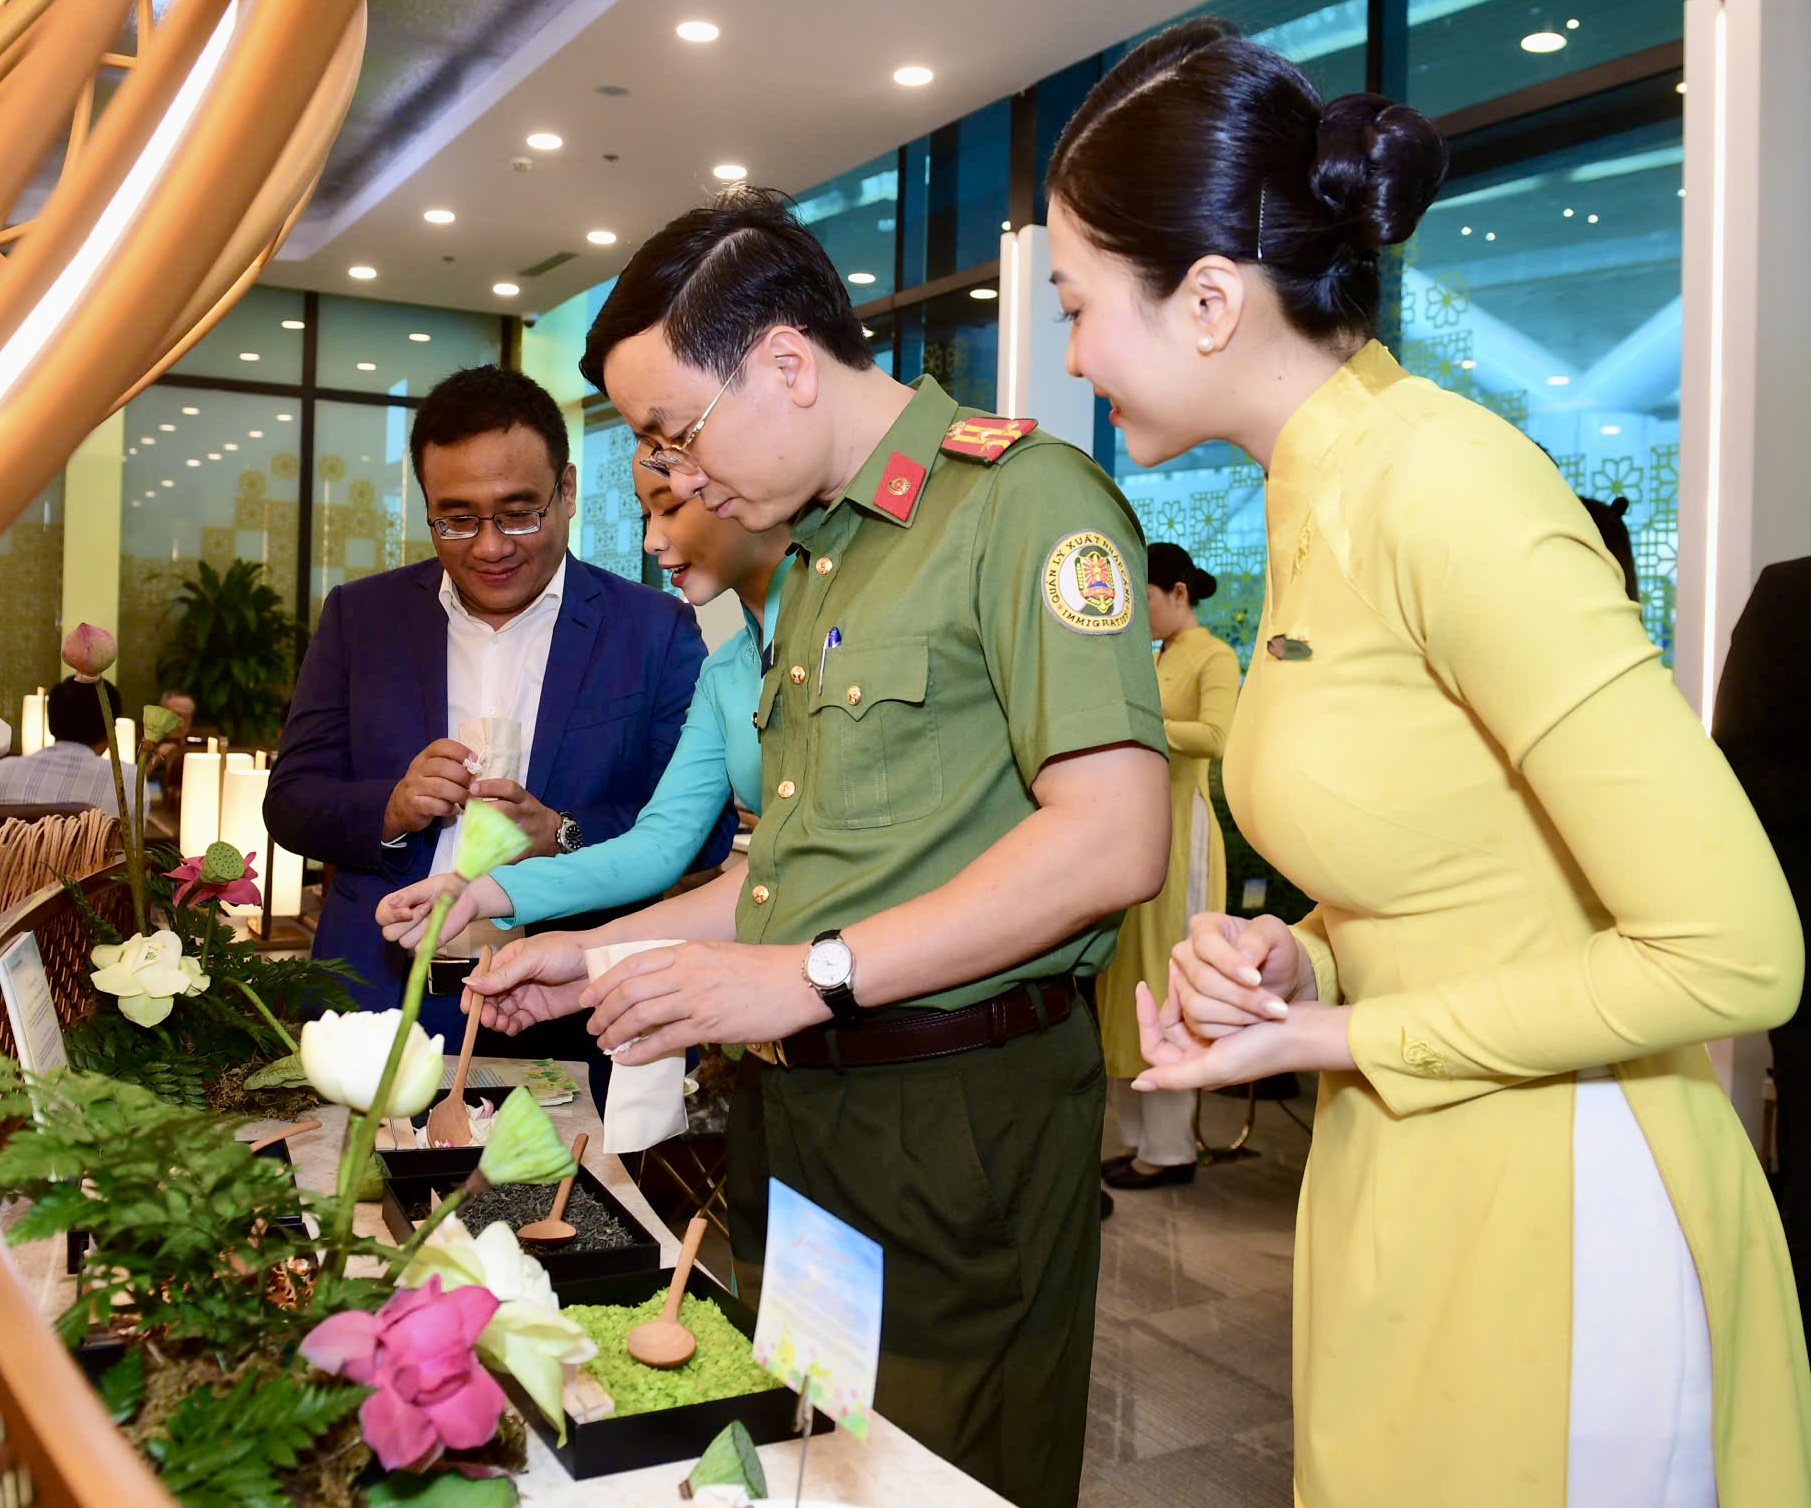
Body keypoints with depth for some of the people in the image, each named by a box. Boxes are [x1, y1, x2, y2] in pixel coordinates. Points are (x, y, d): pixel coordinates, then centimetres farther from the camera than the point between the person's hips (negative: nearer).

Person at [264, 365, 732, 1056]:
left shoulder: (656, 630, 0)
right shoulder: (359, 615, 8)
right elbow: (290, 801, 8)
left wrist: (562, 837, -20)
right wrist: (390, 809, -13)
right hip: (379, 1002, 2)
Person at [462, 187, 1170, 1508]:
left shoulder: (1022, 496, -12)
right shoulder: (825, 552, 17)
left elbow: (1115, 841, -22)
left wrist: (810, 975, -21)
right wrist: (604, 954, 14)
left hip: (963, 1113, -8)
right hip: (799, 1103, 8)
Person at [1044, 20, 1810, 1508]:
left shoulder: (1446, 485, -21)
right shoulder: (1316, 502, 6)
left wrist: (1333, 1038, -15)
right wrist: (1292, 964, -3)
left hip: (1550, 1220, -8)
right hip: (1396, 1200, 8)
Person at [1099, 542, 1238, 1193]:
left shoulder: (1213, 657, -4)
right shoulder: (1158, 662, 20)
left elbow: (1214, 737, -22)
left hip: (1179, 827, -8)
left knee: (1166, 978, -5)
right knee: (1127, 976, 7)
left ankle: (1170, 1149, 3)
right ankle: (1140, 1138, 15)